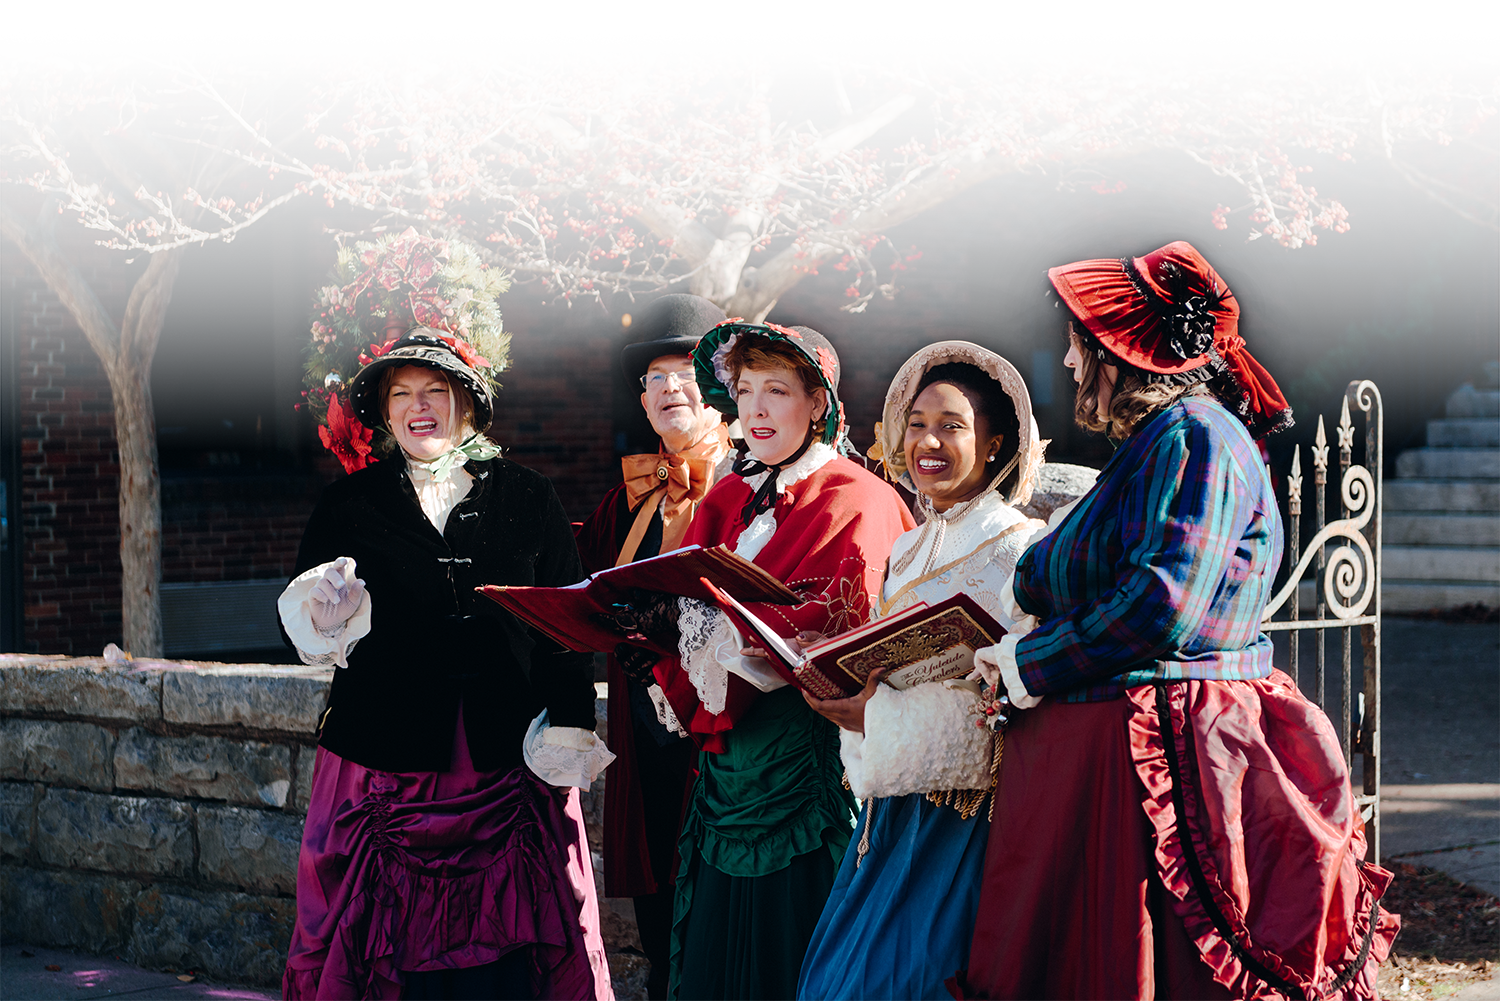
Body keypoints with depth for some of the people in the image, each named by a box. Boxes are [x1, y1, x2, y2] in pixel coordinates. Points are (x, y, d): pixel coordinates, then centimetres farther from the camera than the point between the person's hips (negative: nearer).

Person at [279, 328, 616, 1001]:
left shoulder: (527, 500, 9)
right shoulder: (350, 503, 9)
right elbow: (306, 628, 5)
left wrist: (567, 730, -5)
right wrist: (320, 619, -19)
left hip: (508, 763, 0)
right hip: (385, 762, 0)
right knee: (396, 943, -1)